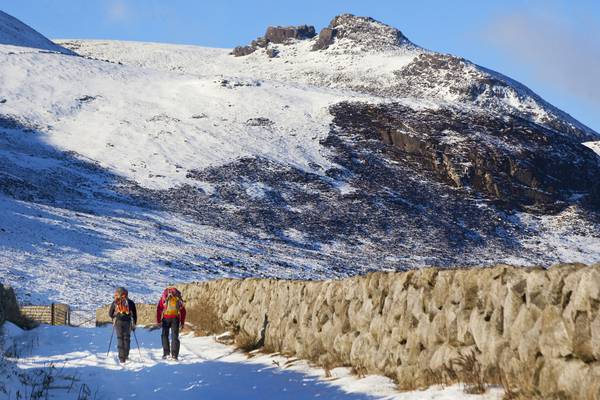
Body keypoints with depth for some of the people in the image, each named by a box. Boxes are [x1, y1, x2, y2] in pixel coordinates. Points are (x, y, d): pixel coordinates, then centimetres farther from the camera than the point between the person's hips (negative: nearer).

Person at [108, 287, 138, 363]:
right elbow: (134, 314, 8)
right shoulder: (130, 302, 7)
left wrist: (114, 319, 31)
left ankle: (121, 357, -3)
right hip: (127, 322, 0)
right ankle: (126, 356, 10)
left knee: (120, 339, 4)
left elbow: (110, 314, 12)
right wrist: (134, 324, 17)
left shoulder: (115, 302, 6)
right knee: (126, 338, 12)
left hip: (118, 322, 0)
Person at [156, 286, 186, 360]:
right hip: (175, 318, 1)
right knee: (175, 336, 4)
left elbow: (159, 309, 6)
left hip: (166, 318, -1)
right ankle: (174, 355, -3)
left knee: (165, 335, 11)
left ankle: (166, 353, 1)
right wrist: (182, 322, 19)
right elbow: (183, 311, 16)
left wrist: (158, 320, 6)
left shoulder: (164, 297, 14)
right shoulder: (179, 299, 19)